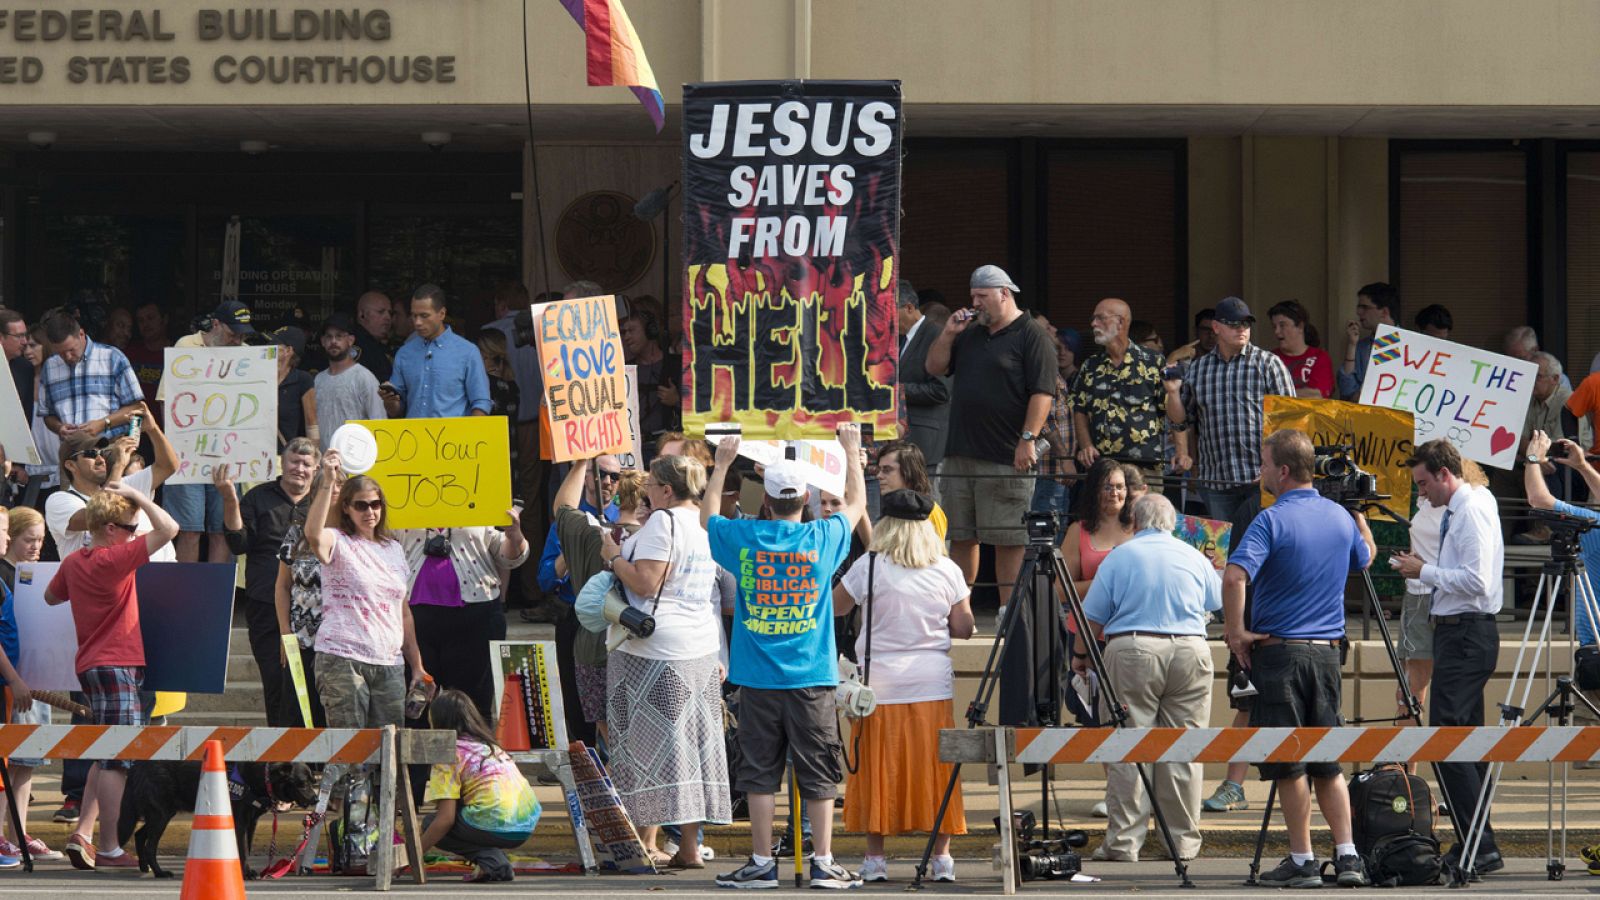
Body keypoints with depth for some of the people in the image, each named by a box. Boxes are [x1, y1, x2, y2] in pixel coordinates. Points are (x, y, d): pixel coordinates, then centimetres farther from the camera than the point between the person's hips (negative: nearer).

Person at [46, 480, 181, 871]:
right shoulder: (114, 560, -17)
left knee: (108, 757, 18)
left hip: (92, 666, 9)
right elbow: (168, 528, -22)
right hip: (116, 666, -9)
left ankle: (83, 833, 10)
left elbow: (51, 596, 26)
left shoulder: (73, 562, 7)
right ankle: (109, 849, -4)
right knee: (118, 759, -5)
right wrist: (136, 495, -13)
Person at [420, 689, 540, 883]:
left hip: (497, 826, -8)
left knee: (432, 826, 11)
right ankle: (497, 864, 8)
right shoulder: (489, 746, 23)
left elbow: (445, 819, -7)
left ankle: (490, 860, -6)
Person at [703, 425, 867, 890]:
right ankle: (823, 863, 4)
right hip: (812, 677, 0)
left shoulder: (743, 538, -3)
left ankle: (762, 863, 5)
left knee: (760, 772, 5)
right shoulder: (823, 538, -3)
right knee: (818, 774, 4)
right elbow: (857, 503, 17)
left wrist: (722, 465, 29)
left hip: (758, 678, 0)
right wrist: (852, 451, 30)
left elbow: (706, 518, 19)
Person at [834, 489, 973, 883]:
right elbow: (963, 628, 6)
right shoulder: (947, 571, 2)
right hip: (932, 684, 2)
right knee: (934, 771, 6)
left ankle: (875, 858, 4)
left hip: (880, 684, -2)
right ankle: (942, 857, 5)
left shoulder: (869, 567, -5)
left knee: (879, 771, 4)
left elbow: (834, 606, 5)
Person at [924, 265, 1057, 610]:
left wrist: (1028, 438, -19)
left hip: (1007, 459, -7)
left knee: (1008, 541, -5)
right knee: (960, 538, 9)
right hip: (959, 456, 7)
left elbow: (1042, 392, -11)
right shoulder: (971, 335, 20)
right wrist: (948, 334, 5)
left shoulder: (1031, 336, -4)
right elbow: (935, 367, 20)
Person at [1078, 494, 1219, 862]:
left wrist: (1081, 655, 20)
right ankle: (1184, 841, 7)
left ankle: (1124, 842, -4)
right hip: (1190, 652, 2)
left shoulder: (1119, 556, 5)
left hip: (1132, 652, -2)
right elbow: (1217, 601, 28)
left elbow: (1093, 618, 4)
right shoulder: (1194, 558, 12)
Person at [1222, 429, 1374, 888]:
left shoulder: (1273, 520, -13)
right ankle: (1347, 855, 3)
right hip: (1327, 649, 6)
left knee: (1288, 764, 0)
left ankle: (1302, 860, 1)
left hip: (1279, 649, -6)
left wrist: (1236, 631, -16)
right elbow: (1365, 558, 27)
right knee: (1328, 759, 11)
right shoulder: (1340, 516, 6)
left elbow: (1235, 576, -27)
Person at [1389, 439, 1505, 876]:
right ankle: (1476, 845, 15)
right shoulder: (1458, 510, 17)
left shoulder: (1472, 512, -14)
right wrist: (1423, 570, 10)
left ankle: (1480, 847, -16)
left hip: (1465, 634, -11)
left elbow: (1476, 580, -22)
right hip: (1458, 631, 11)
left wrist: (1425, 572, -13)